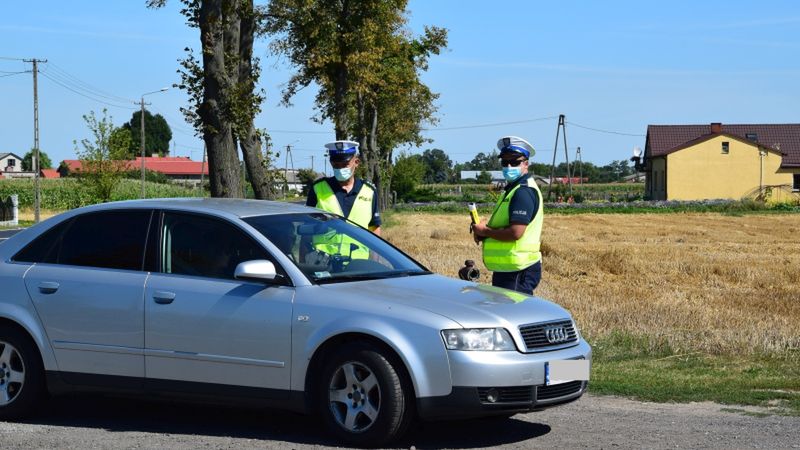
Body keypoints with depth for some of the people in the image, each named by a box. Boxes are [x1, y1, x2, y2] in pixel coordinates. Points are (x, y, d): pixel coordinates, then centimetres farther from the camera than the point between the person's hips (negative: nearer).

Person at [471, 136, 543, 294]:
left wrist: (485, 231, -11)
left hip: (518, 271, -11)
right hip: (506, 268, 11)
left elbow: (515, 232, -25)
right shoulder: (513, 189, 18)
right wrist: (487, 230, 4)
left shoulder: (524, 191, -16)